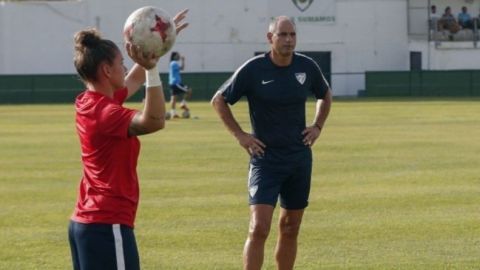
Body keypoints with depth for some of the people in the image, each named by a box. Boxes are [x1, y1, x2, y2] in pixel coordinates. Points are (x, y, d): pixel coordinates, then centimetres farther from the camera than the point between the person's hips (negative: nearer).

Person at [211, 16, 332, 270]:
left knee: (290, 229, 10)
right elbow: (219, 100, 0)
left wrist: (317, 126, 7)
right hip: (266, 158, -4)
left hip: (299, 157, 4)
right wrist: (240, 135, -6)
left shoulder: (307, 67, 1)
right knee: (259, 228, -15)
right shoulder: (253, 69, -11)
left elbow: (325, 96, 21)